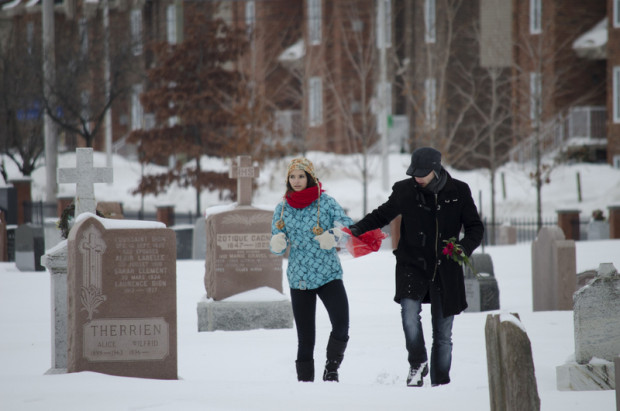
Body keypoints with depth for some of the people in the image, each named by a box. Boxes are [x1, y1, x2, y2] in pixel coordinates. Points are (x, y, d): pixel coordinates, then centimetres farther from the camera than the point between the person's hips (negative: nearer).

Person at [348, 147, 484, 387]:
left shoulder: (459, 192, -2)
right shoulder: (405, 191, 0)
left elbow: (475, 227, 4)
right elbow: (382, 215, 15)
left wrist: (465, 246, -17)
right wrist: (358, 229, -3)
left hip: (446, 270, 0)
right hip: (412, 265, 0)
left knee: (443, 333, 5)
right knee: (410, 309, -26)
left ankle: (440, 383, 18)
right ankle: (417, 363, -6)